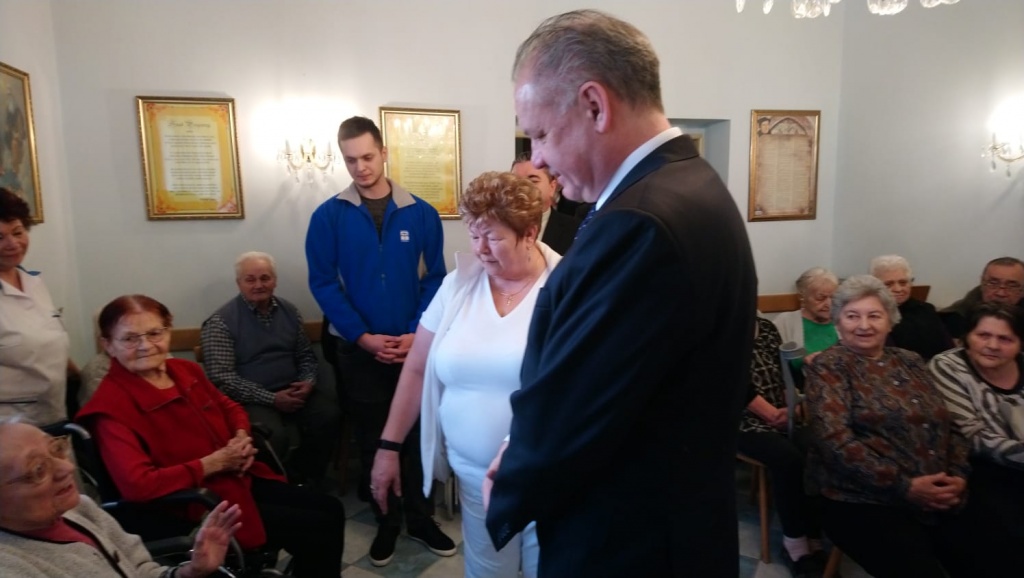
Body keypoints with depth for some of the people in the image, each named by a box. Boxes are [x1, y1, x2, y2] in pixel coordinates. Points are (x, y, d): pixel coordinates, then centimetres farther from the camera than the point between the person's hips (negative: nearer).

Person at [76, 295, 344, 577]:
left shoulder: (185, 370, 3)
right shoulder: (110, 407, -19)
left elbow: (230, 408, 20)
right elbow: (138, 485, -29)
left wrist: (242, 439, -3)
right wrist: (214, 462, -22)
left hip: (240, 478, 8)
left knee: (331, 510, 6)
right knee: (317, 529, -10)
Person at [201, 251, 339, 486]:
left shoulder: (289, 311, 10)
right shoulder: (221, 322, -7)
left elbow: (306, 355, 15)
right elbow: (222, 379, -14)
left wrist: (308, 382, -7)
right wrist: (272, 399, -19)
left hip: (291, 391, 5)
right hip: (249, 399, -5)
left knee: (330, 414, -21)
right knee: (274, 435, -32)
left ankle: (300, 477, 2)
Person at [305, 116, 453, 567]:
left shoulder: (421, 214, -1)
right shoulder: (328, 217, -4)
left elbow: (435, 279, -1)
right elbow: (323, 283, -7)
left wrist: (418, 333, -12)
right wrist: (362, 336, -13)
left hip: (414, 345, 1)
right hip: (358, 349, 0)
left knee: (416, 433, 9)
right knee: (372, 438, 11)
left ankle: (420, 517, 27)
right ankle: (387, 520, 27)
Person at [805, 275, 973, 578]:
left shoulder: (910, 362, 16)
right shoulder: (828, 367, -2)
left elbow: (949, 425, 15)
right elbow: (836, 440, -14)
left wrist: (958, 475, -3)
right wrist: (905, 487, -16)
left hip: (939, 500, 6)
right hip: (863, 502, -6)